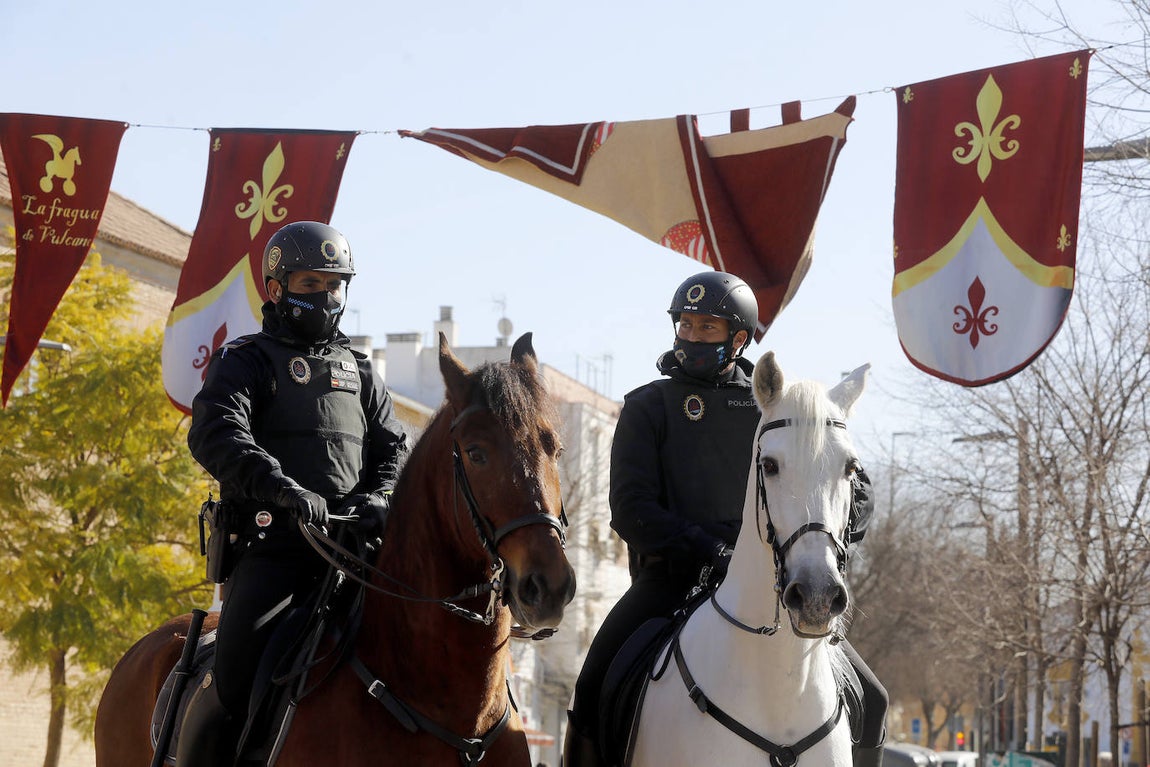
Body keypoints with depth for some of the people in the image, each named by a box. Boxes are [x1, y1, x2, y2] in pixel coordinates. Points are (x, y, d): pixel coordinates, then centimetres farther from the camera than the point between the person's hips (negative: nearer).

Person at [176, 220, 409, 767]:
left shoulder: (358, 370, 24)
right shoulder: (246, 362, 8)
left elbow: (393, 446, 19)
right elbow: (215, 434, -10)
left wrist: (378, 498, -6)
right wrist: (280, 486, -29)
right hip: (273, 543, -4)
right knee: (234, 681, -19)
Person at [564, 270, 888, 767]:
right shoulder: (649, 408, 6)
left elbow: (856, 495, 11)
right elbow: (631, 508, -5)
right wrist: (709, 552, -20)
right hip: (673, 576, -2)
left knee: (868, 701, -7)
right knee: (596, 690, -24)